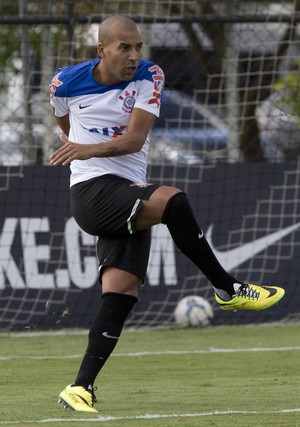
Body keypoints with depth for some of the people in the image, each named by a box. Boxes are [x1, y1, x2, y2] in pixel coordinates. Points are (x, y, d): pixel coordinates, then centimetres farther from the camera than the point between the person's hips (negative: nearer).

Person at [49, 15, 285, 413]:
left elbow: (135, 139, -12)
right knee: (171, 199, -30)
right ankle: (227, 289, -21)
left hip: (130, 195, 4)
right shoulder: (66, 84, -1)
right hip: (91, 191, -4)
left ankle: (81, 386, -7)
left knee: (121, 293, -9)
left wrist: (92, 149, -28)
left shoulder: (149, 77, 0)